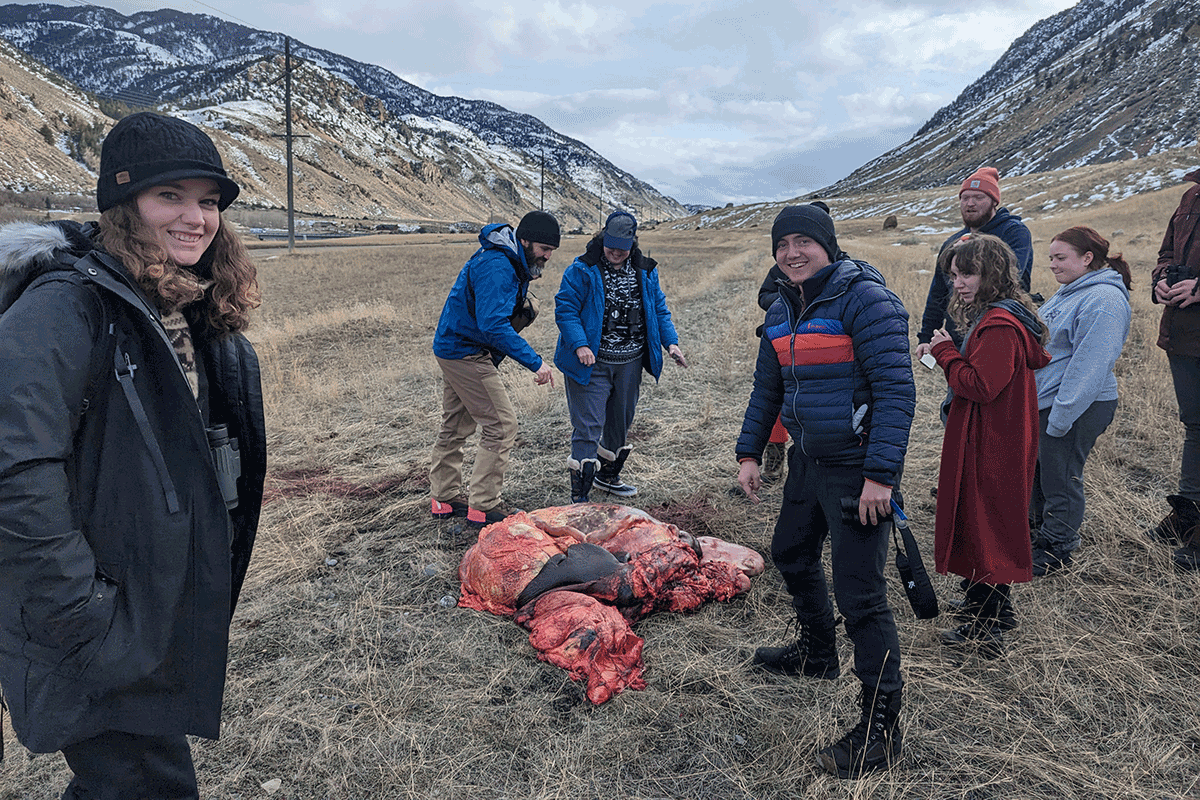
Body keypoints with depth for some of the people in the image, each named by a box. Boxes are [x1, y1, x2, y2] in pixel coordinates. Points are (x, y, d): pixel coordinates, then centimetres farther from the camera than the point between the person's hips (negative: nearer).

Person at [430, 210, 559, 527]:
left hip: (453, 348, 11)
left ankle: (445, 499, 27)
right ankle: (483, 507, -3)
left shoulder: (511, 261, 8)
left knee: (456, 426, 16)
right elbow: (493, 324, -33)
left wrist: (521, 304, 2)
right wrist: (534, 362, -33)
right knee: (502, 425, -9)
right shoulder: (496, 268, -25)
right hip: (466, 354, -11)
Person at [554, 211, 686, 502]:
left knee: (620, 421, 19)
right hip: (593, 362, -6)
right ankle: (579, 496, -2)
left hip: (630, 362, 6)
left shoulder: (645, 271, 8)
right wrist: (580, 345, -26)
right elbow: (566, 309, -12)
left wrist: (670, 342, 1)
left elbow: (659, 309, 16)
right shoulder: (582, 270, -9)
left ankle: (608, 475, 42)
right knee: (588, 426, -9)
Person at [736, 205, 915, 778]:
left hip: (856, 468, -9)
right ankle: (817, 653, 49)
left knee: (859, 596, -6)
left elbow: (896, 390, -22)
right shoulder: (782, 311, 8)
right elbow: (767, 388, 18)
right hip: (807, 461, 9)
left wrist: (880, 474, -27)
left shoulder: (865, 299, -17)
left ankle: (881, 730, 8)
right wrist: (749, 453, 13)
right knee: (792, 555, 24)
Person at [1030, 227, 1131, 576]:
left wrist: (1060, 418, -24)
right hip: (1042, 402, 10)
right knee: (1035, 472, 19)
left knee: (1060, 480, 3)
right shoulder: (1070, 292, 13)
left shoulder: (1103, 299, -19)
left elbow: (1088, 366, -24)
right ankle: (1038, 530, 36)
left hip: (1077, 408, -10)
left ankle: (1056, 549, 18)